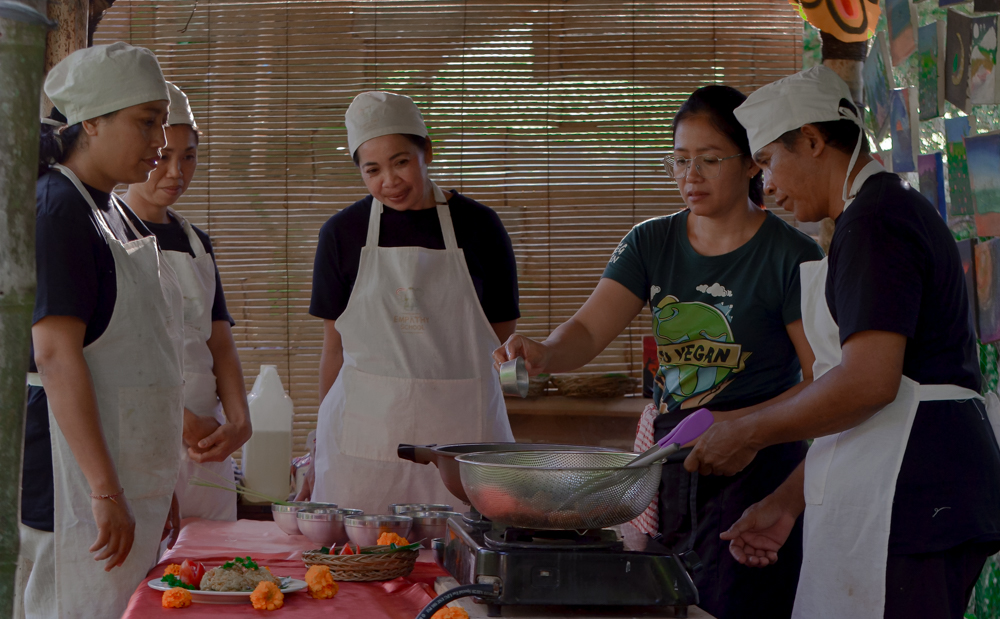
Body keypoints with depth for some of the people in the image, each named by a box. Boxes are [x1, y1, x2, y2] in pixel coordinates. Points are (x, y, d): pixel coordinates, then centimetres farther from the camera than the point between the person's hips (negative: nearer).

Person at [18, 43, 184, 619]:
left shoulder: (115, 211, 15)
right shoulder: (57, 210, -14)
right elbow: (56, 356, -21)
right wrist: (105, 491, -24)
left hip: (128, 475, 9)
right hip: (70, 480, -9)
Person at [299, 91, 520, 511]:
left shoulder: (477, 227, 3)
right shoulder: (343, 233, 5)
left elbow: (502, 337, 8)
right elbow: (335, 347, 9)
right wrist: (322, 445, 8)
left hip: (461, 429, 0)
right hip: (364, 426, 0)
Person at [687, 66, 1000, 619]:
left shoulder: (873, 221, -10)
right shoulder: (896, 210, 23)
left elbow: (868, 383, -21)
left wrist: (749, 434, -8)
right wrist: (788, 501, 21)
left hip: (907, 499, -10)